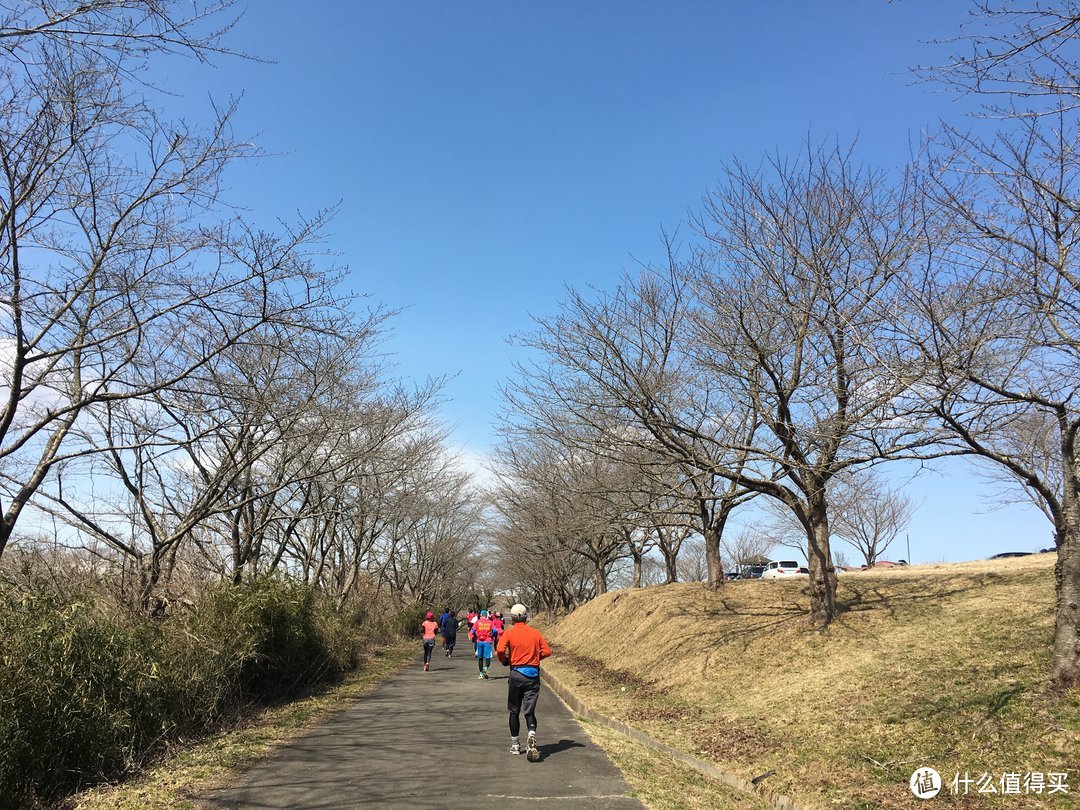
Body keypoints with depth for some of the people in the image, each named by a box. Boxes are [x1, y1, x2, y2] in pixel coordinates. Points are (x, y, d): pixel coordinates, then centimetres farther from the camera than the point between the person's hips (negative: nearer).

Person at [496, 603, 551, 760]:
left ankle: (515, 745, 21)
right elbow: (547, 651, 2)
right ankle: (532, 735, -25)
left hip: (516, 673, -1)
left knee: (514, 711, 14)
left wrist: (505, 662, 2)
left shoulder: (509, 633, -4)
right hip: (533, 674, 2)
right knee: (530, 710, 3)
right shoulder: (535, 633, 4)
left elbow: (500, 650, -18)